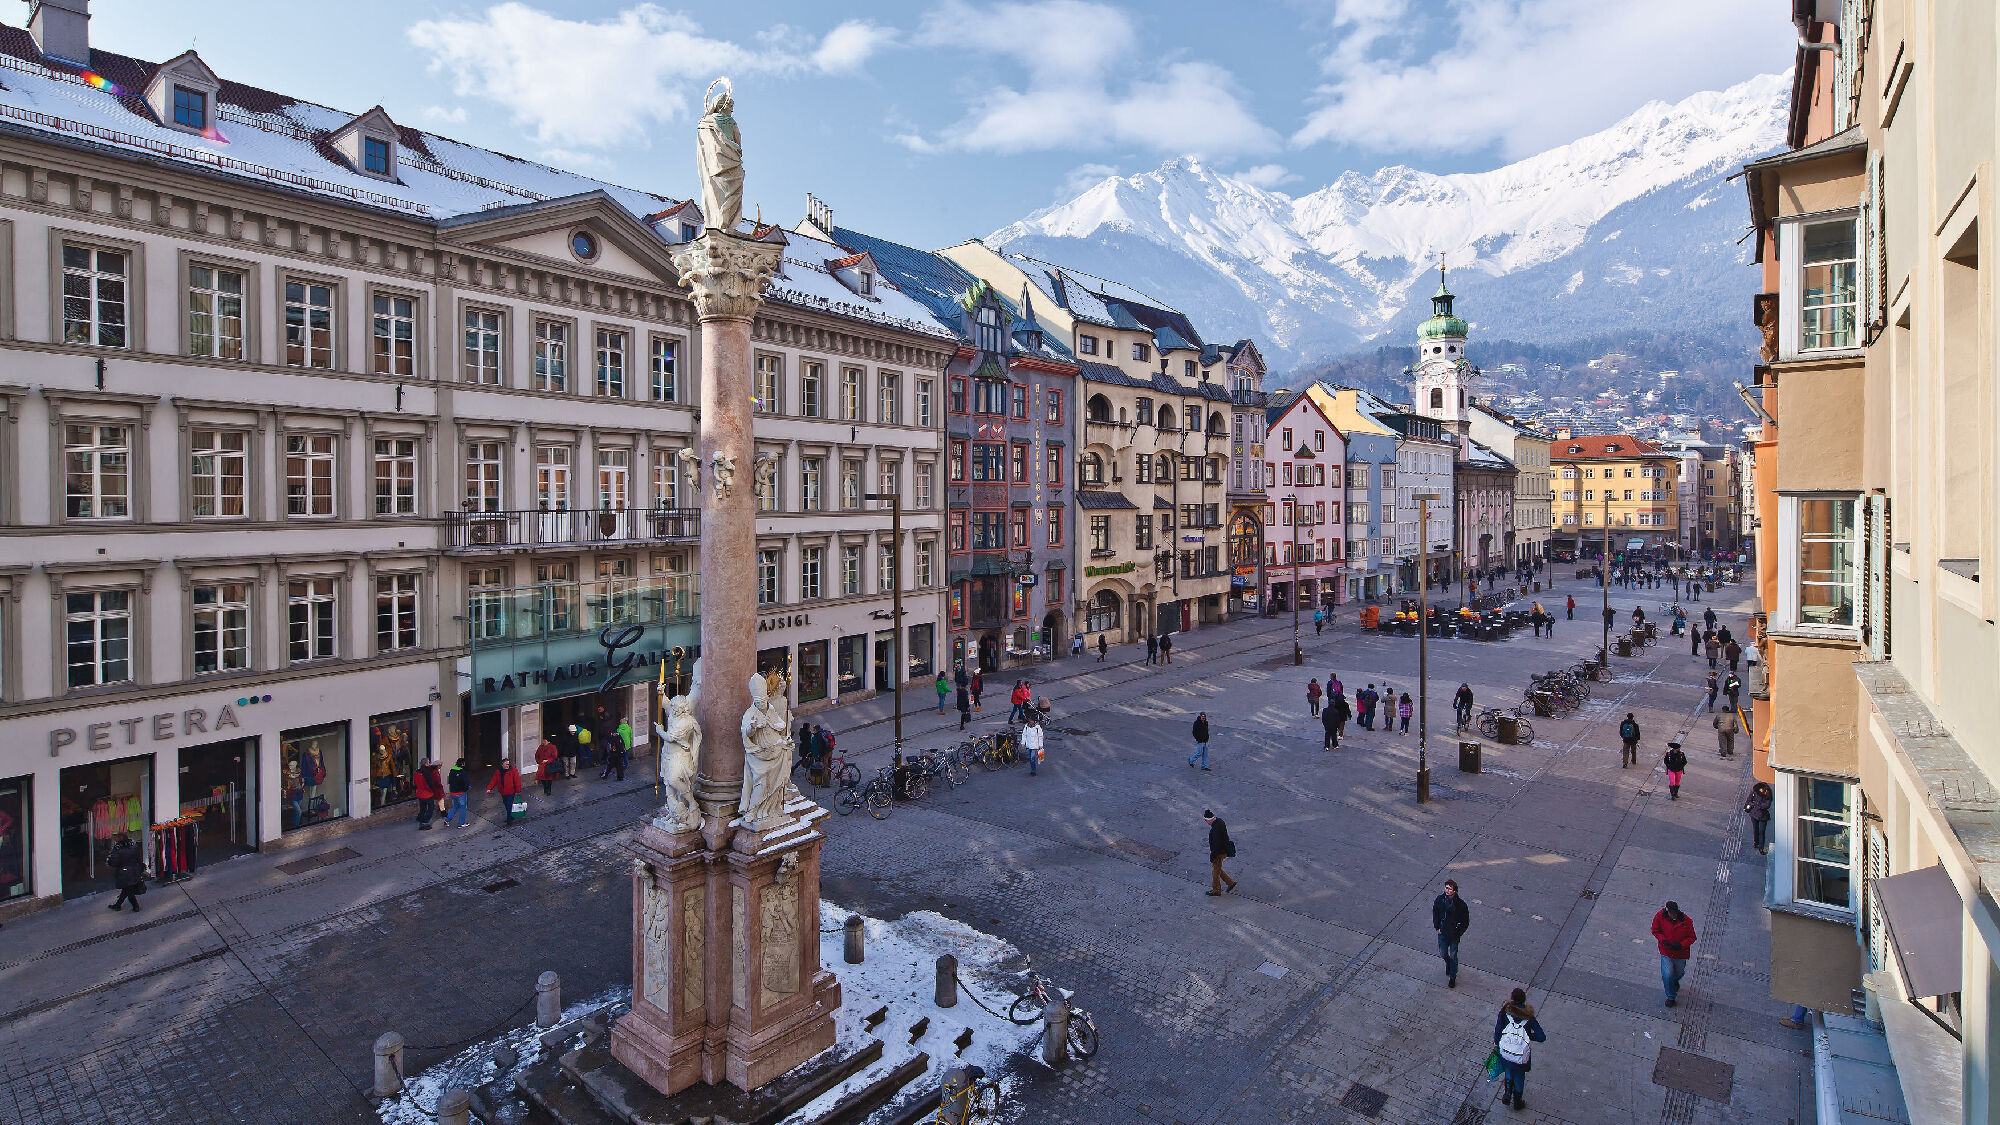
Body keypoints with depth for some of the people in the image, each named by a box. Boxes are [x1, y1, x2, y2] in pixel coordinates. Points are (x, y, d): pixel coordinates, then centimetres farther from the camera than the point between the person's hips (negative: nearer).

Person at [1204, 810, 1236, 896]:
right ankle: (1230, 882, 32)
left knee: (1215, 871, 11)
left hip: (1219, 852, -9)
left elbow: (1216, 844, -29)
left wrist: (1212, 856, -19)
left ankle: (1216, 890, 30)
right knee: (1216, 868, 25)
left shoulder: (1216, 829, -33)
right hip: (1224, 849, 9)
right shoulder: (1219, 820, -3)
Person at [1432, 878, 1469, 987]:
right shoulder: (1439, 899, -13)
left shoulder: (1460, 904, -21)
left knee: (1453, 956, 12)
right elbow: (1435, 913, 4)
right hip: (1442, 932, 3)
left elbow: (1465, 922, -10)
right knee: (1443, 953, 19)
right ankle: (1448, 964, 52)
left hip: (1454, 934, -3)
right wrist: (1437, 927, 0)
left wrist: (1458, 934, -11)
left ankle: (1453, 977, 32)